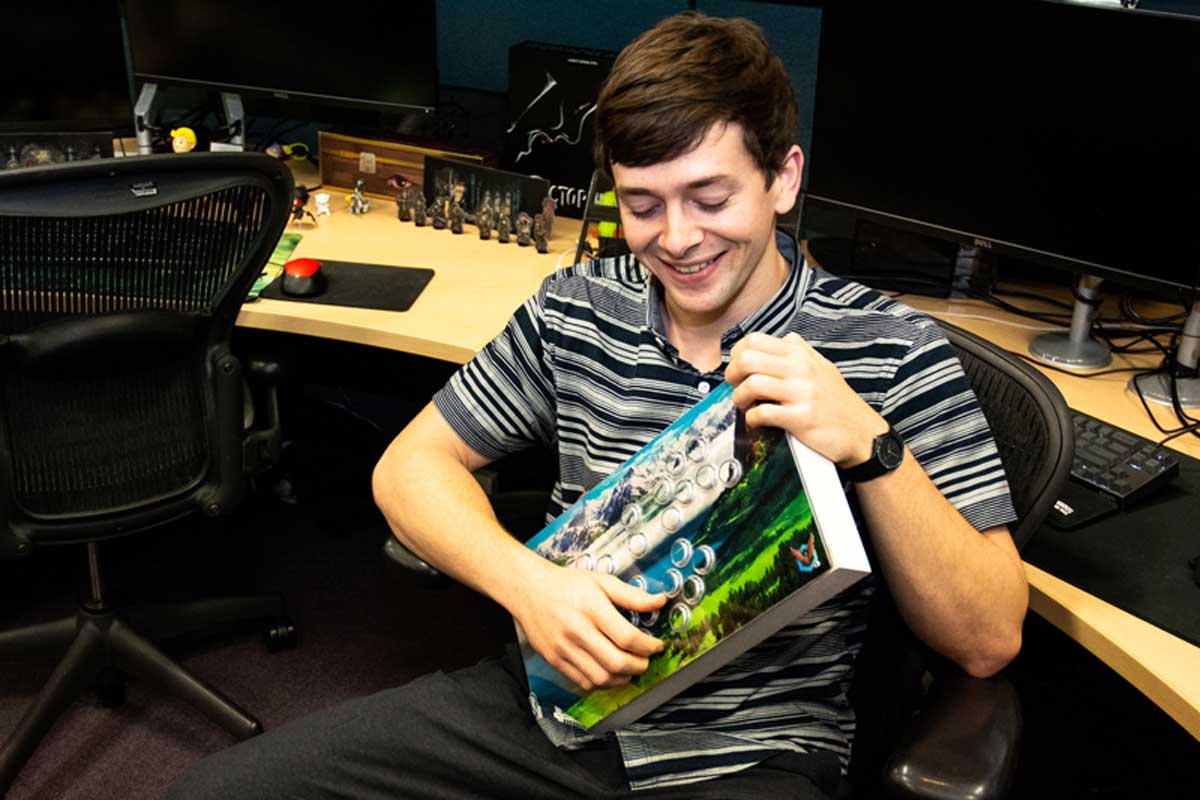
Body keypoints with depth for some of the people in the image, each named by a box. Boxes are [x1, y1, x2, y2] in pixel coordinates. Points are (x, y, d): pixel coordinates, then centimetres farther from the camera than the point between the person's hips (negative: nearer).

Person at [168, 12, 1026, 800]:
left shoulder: (892, 353, -7)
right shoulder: (576, 311, 3)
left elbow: (989, 640, -8)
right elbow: (412, 466, 6)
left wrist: (869, 445, -25)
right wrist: (525, 580, -14)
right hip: (553, 700, 4)